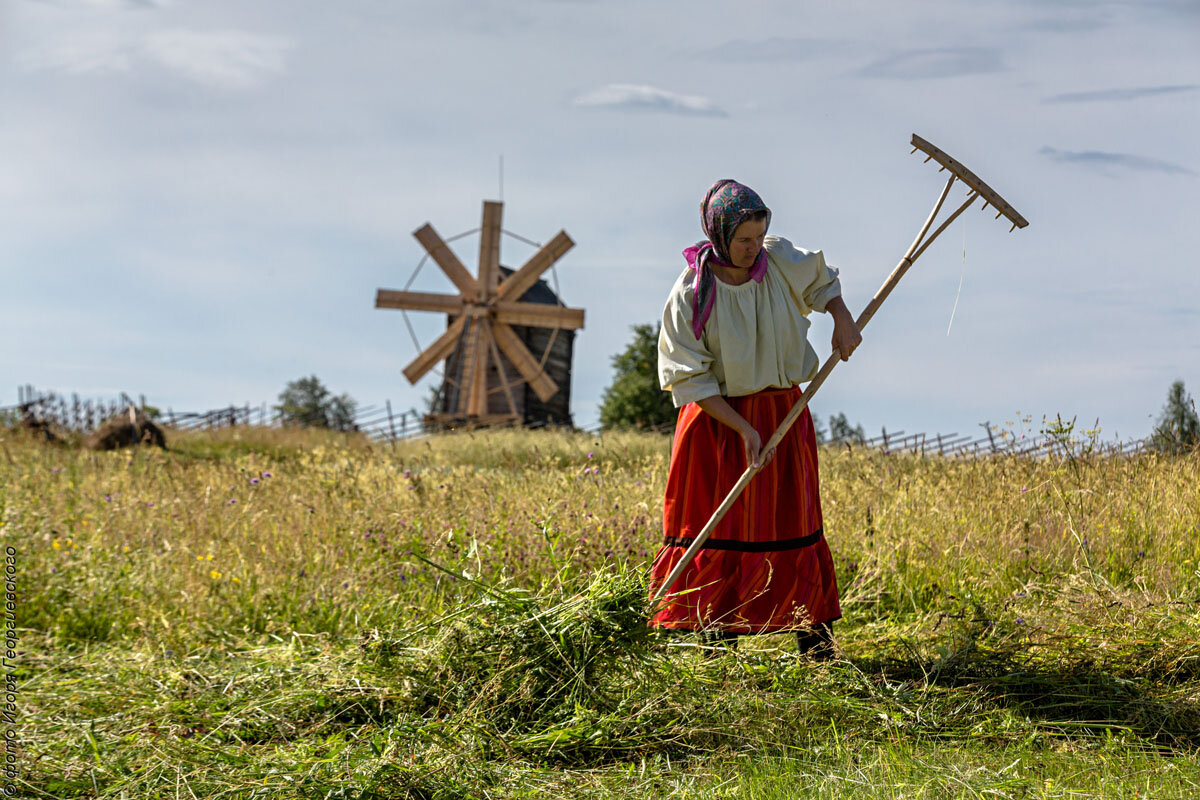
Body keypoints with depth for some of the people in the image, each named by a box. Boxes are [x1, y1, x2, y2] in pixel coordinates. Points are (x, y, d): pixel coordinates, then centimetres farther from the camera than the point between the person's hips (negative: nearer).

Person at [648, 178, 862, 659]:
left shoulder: (781, 262, -5)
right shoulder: (691, 294, -16)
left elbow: (822, 280, 19)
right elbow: (690, 380, -14)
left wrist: (842, 319, 0)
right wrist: (743, 429, -20)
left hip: (783, 413, 3)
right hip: (717, 419, -3)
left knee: (793, 523, 6)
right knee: (719, 529, 0)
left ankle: (814, 634, 14)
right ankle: (716, 634, 9)